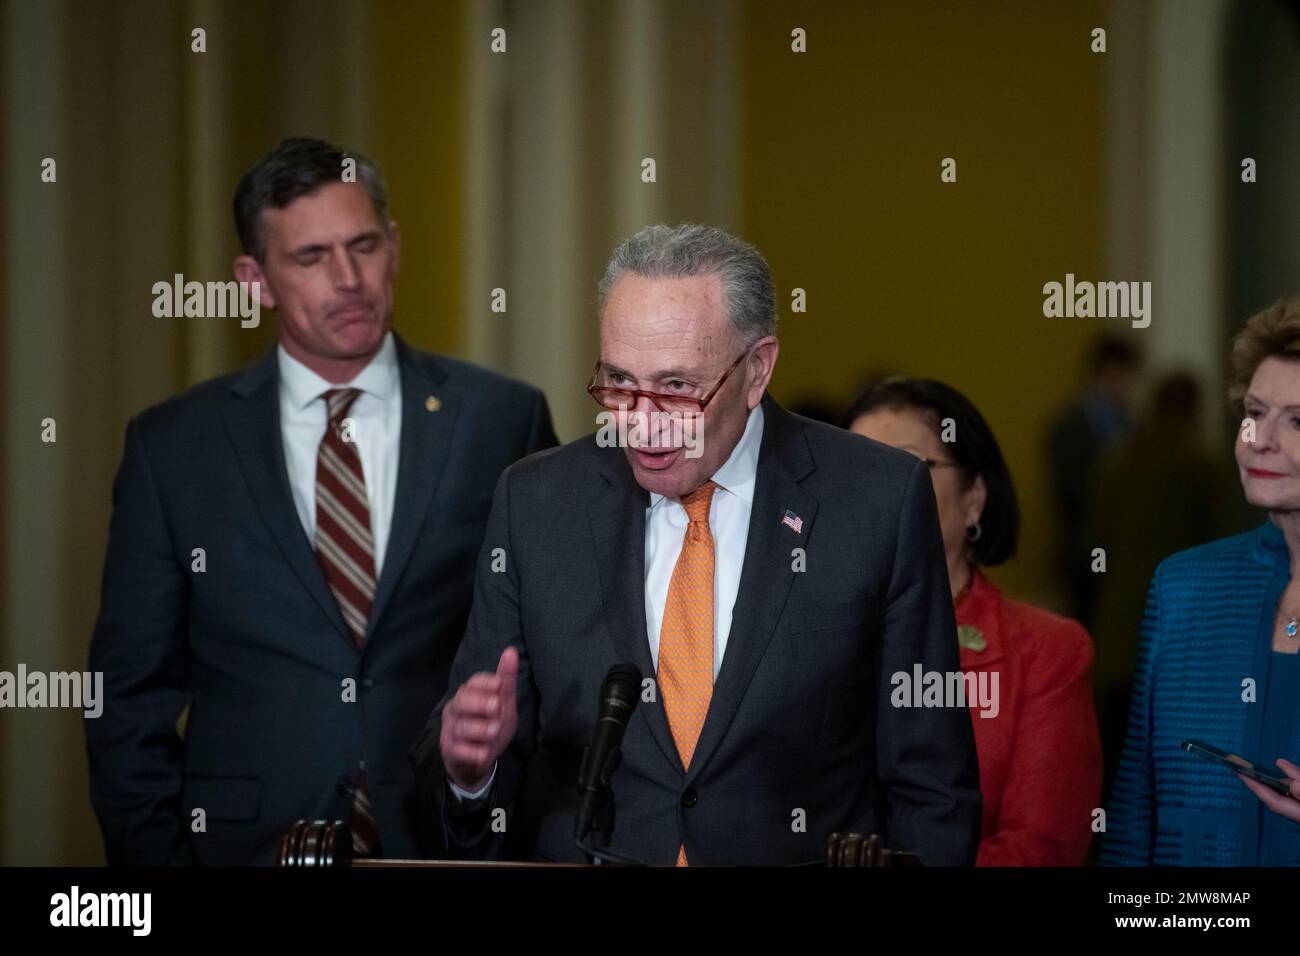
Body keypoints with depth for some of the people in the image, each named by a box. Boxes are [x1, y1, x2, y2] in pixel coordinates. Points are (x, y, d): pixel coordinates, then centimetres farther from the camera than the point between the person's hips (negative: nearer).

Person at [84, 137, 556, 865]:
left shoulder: (504, 421, 0)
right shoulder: (173, 447, 1)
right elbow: (132, 695, 4)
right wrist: (156, 854, -4)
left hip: (454, 834, 0)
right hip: (249, 841, 0)